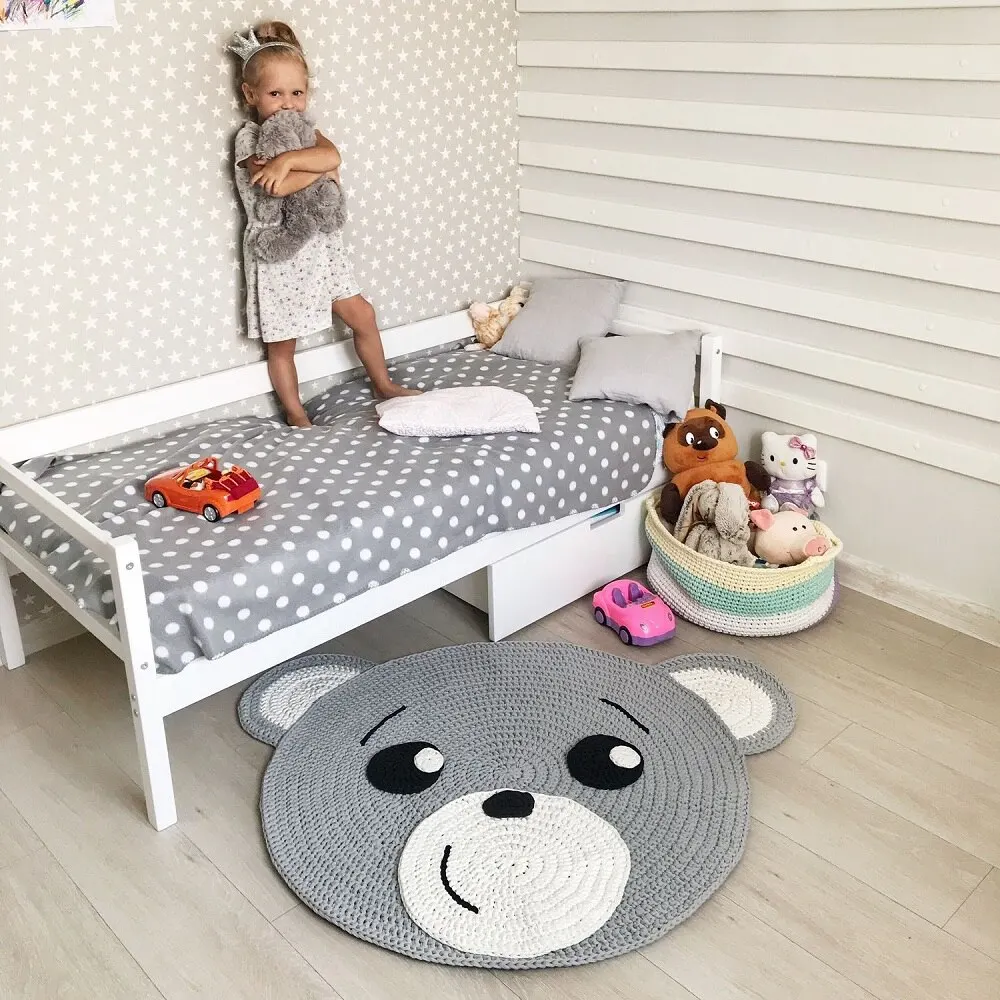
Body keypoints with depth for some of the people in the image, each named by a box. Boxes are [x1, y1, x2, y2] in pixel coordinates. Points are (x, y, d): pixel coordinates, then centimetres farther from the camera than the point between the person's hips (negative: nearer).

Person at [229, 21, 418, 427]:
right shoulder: (249, 137, -13)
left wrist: (287, 159, -30)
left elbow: (331, 153, -18)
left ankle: (383, 384, 33)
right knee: (282, 342, 7)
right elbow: (278, 187, -29)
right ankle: (295, 414, 23)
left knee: (362, 315, 13)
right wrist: (322, 171, -16)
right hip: (278, 252, -6)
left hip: (321, 245, 6)